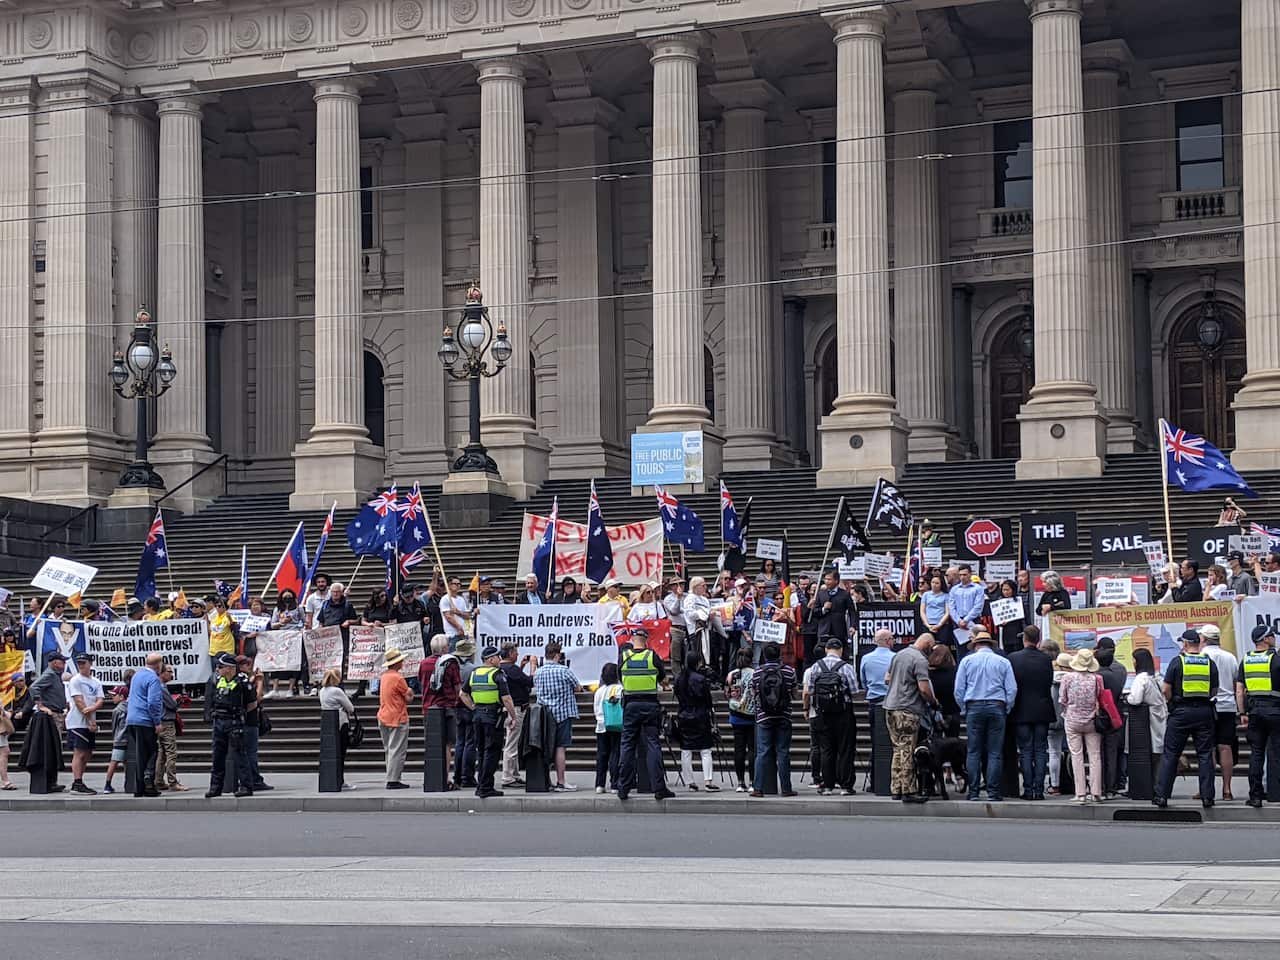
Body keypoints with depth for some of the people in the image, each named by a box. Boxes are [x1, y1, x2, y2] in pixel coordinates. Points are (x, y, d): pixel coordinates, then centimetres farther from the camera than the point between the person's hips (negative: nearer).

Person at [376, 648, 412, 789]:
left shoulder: (383, 676, 10)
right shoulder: (397, 678, -15)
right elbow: (409, 698, -12)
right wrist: (409, 692, 9)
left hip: (383, 718, 8)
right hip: (397, 718, -8)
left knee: (390, 750, 13)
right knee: (397, 750, -6)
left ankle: (392, 778, 14)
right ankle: (393, 780, -9)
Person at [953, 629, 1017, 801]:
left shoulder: (967, 661, 6)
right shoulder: (1003, 662, 7)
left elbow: (959, 690, 3)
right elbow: (1012, 689, 2)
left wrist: (965, 709, 12)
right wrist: (1006, 710, 12)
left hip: (974, 708, 0)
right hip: (997, 708, 0)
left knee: (974, 752, 2)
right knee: (995, 753, 0)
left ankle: (973, 792, -1)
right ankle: (993, 792, -4)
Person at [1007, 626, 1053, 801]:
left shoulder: (1013, 658, -8)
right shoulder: (1046, 660, -4)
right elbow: (1050, 684, 2)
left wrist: (1011, 707, 9)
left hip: (1022, 712, -1)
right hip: (1042, 711, 1)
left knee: (1025, 751, 3)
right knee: (1040, 751, 5)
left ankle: (1028, 789, 1)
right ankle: (1039, 789, 2)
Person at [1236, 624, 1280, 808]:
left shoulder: (1245, 660, 7)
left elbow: (1239, 690, 5)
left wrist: (1243, 713, 8)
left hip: (1254, 710, 4)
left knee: (1256, 753, 6)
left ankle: (1255, 796, 4)